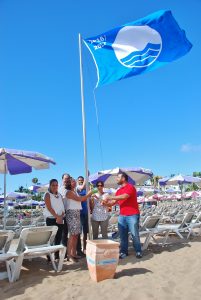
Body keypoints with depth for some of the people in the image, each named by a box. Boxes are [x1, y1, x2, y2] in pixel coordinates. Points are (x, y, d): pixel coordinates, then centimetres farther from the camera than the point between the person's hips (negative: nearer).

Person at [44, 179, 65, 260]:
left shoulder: (59, 195, 13)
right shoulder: (48, 194, -3)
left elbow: (62, 207, 9)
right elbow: (49, 207, -13)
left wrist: (61, 216, -7)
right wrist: (57, 216, -18)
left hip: (60, 219, 5)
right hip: (51, 218, -5)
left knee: (59, 237, 8)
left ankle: (57, 253, 19)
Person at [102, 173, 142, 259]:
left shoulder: (130, 187, -9)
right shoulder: (119, 191, 14)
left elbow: (124, 197, -24)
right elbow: (113, 202, 14)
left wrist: (110, 197, -19)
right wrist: (106, 203, -5)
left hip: (132, 215, -7)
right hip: (122, 216, 7)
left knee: (135, 234, 1)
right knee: (122, 235, 7)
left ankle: (138, 251, 14)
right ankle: (123, 252, 16)